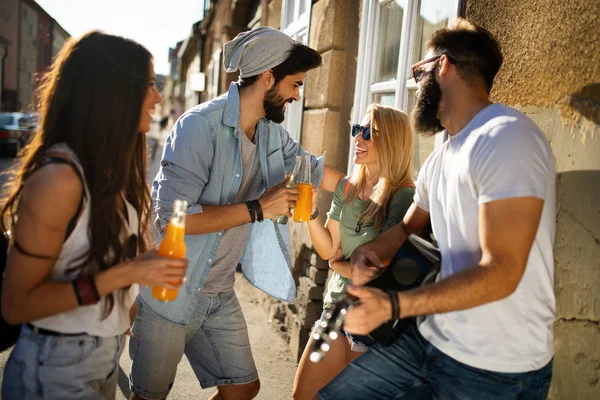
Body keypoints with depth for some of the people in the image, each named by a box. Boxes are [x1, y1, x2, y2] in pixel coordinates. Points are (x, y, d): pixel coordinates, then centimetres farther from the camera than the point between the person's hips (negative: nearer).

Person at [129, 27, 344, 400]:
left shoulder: (272, 133, 1)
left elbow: (313, 169, 17)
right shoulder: (200, 126, -22)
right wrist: (256, 209, -25)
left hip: (220, 295, 7)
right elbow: (170, 216, -29)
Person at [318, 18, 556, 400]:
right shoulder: (440, 159, 11)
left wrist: (392, 306, -26)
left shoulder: (506, 137, -19)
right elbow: (409, 226, 23)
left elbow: (500, 272, -24)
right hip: (431, 340, 8)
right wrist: (370, 251, 1)